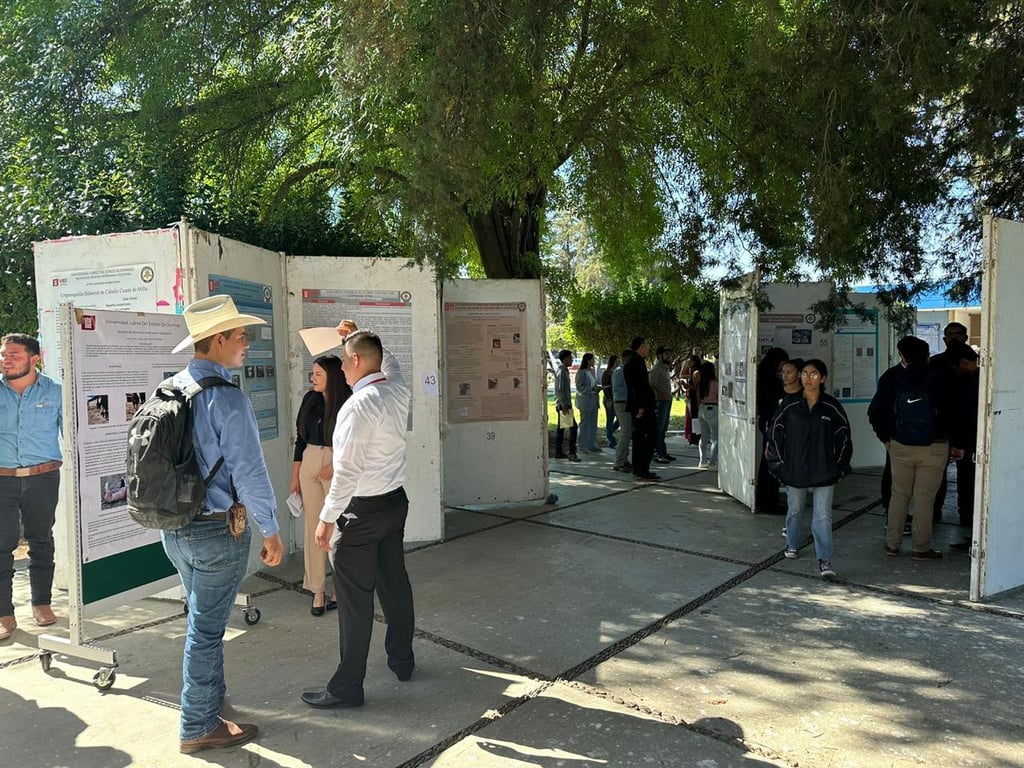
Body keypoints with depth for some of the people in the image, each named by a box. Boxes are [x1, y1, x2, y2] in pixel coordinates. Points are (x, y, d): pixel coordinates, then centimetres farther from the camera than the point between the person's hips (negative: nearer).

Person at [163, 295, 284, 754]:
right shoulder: (226, 399, -21)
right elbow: (248, 473, -20)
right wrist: (270, 531, -10)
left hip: (174, 527, 8)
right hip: (218, 531, -8)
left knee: (204, 619, 25)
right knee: (206, 629, 7)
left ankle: (210, 695, 44)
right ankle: (199, 728, 23)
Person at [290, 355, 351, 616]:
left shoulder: (348, 402, -9)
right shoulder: (310, 399, 7)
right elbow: (300, 438, 11)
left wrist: (335, 466, -15)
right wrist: (295, 475, 11)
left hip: (338, 468, -5)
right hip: (309, 464, 5)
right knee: (313, 527, 5)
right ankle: (318, 590, 13)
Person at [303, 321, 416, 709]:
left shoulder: (358, 405, -22)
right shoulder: (398, 391, 1)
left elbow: (346, 471, -23)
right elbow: (389, 361, 26)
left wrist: (327, 518, -16)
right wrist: (357, 336, 29)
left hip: (362, 509, -8)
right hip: (395, 501, 8)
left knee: (355, 598, 0)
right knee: (394, 583, 20)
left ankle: (346, 687, 11)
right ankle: (402, 660, 36)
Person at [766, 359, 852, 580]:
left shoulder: (832, 407, -4)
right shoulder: (790, 406, -4)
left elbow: (843, 437, 4)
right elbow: (775, 433, 3)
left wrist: (839, 467, 2)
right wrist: (779, 464, 1)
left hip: (824, 473, -1)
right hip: (795, 471, 1)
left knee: (823, 516, -5)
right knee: (795, 510, 19)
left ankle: (824, 560, -1)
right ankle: (792, 544, 41)